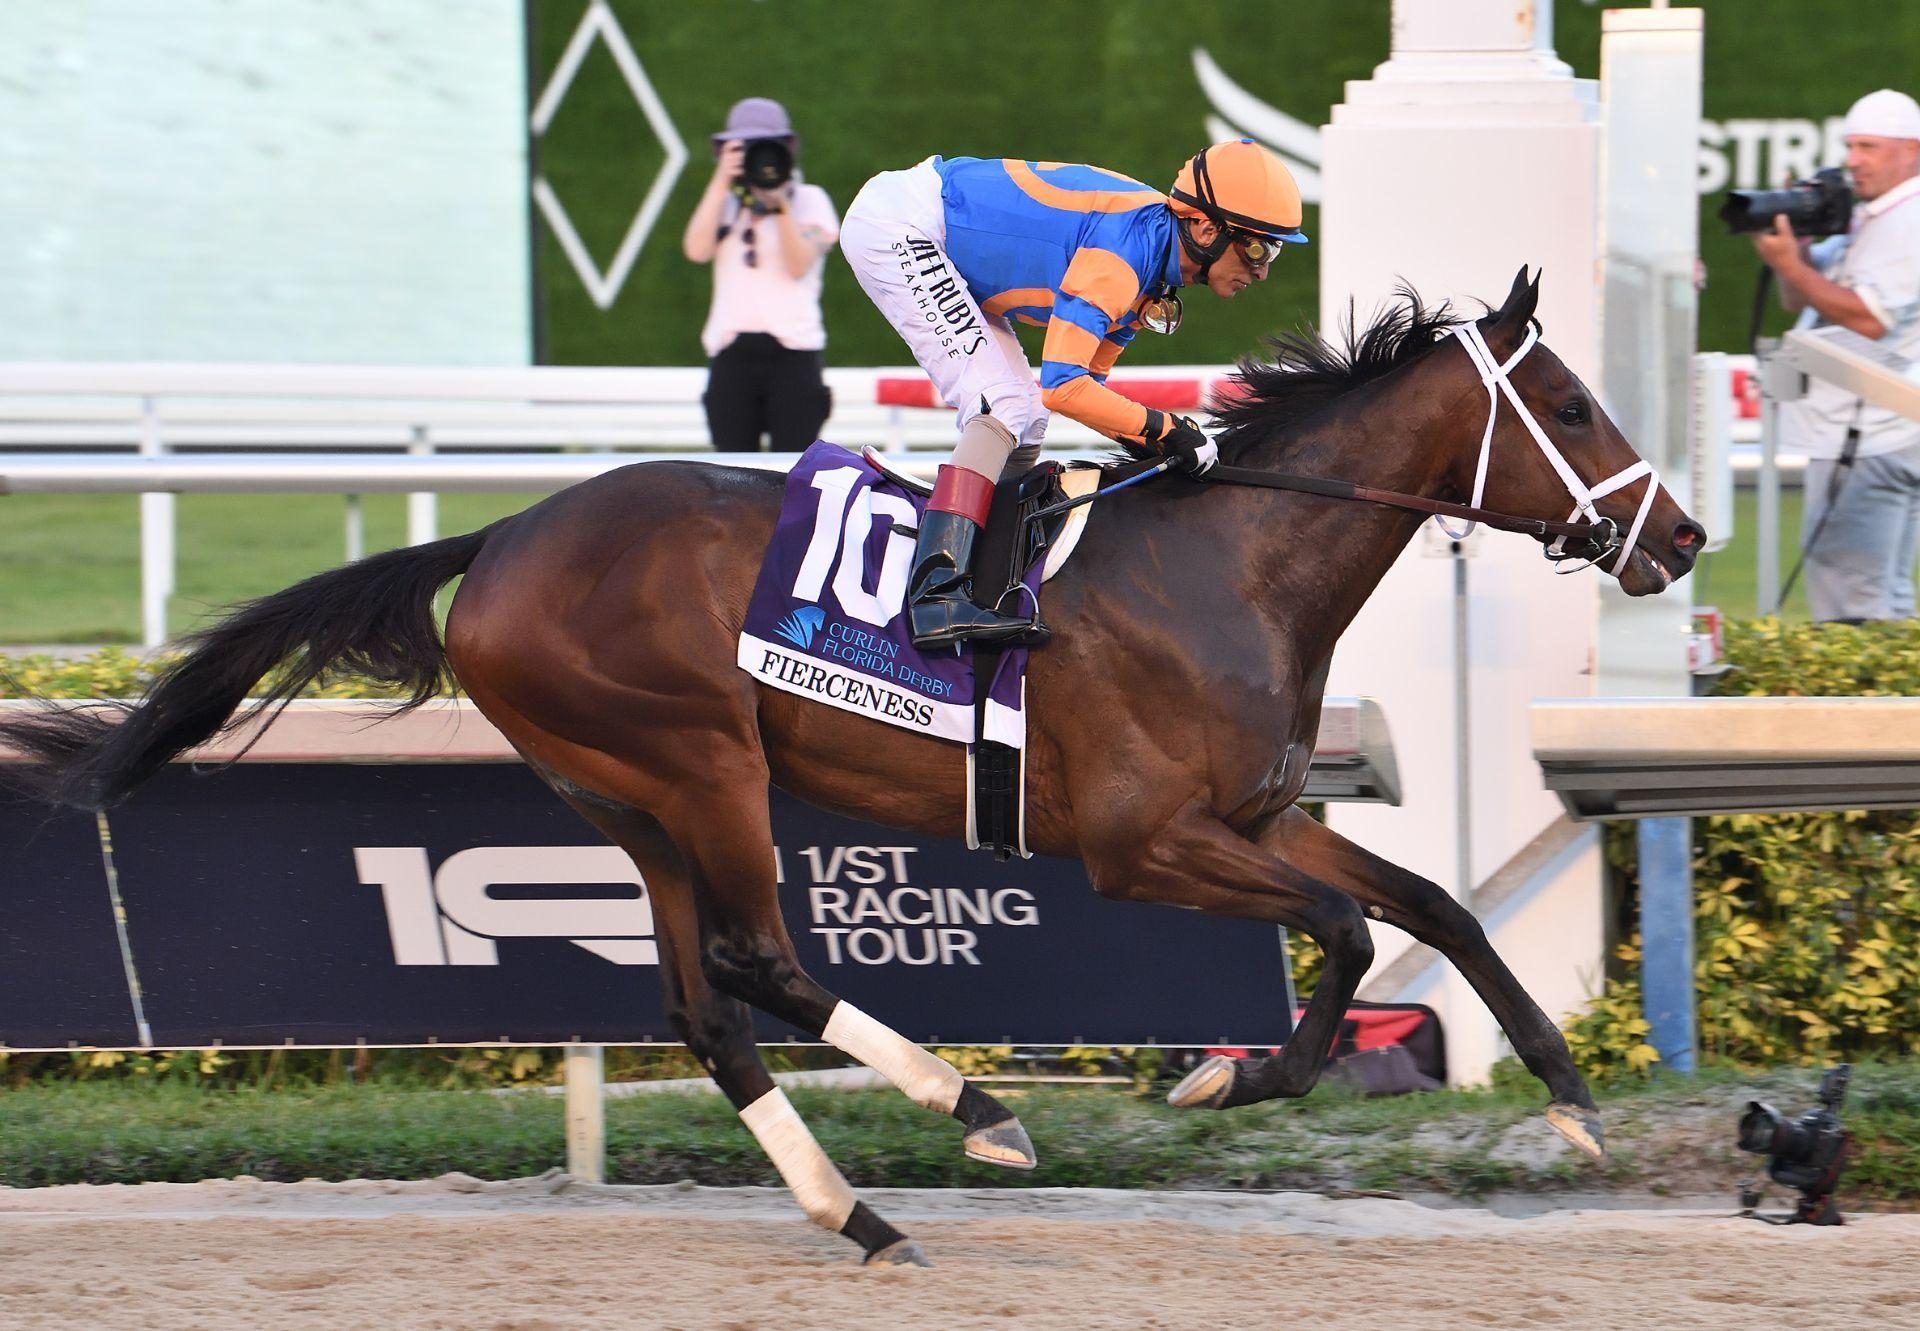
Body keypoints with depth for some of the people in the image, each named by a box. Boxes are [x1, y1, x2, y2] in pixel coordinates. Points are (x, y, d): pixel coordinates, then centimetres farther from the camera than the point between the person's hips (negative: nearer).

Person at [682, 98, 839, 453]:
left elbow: (799, 265, -7)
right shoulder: (724, 203, 16)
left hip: (792, 353, -3)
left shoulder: (809, 201, 8)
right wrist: (722, 181, -5)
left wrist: (779, 203, -15)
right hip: (732, 354, 3)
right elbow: (697, 250, -4)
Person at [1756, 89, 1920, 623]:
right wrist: (1797, 246, 1)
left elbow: (1868, 318, -22)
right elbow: (1798, 300, 20)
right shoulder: (1865, 219, 20)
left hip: (1871, 436, -11)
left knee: (1848, 604, -15)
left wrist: (1789, 264, -18)